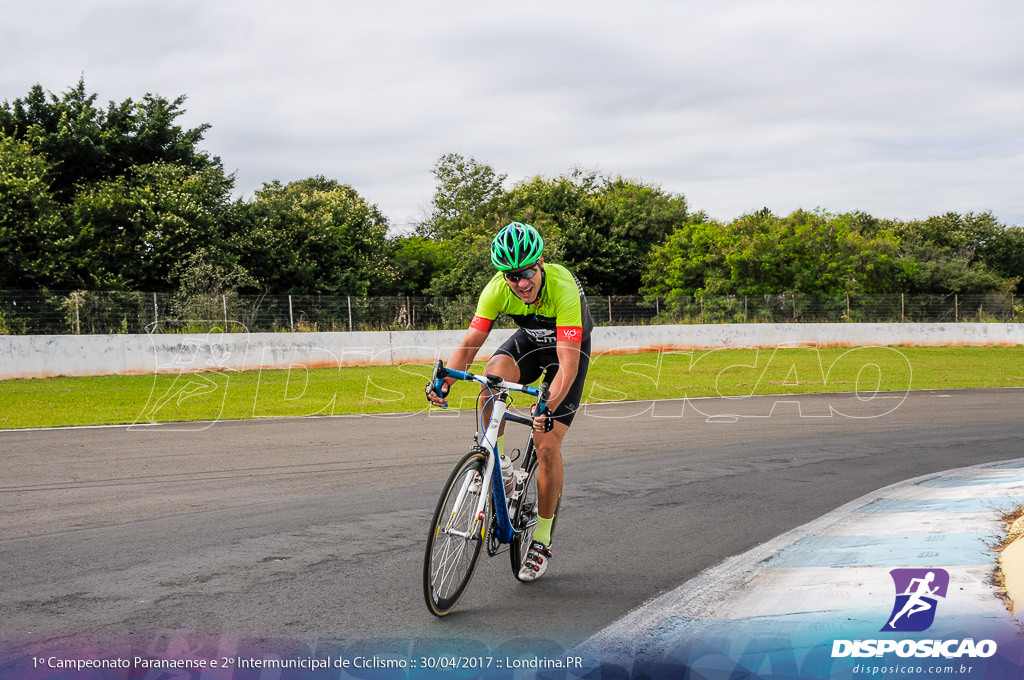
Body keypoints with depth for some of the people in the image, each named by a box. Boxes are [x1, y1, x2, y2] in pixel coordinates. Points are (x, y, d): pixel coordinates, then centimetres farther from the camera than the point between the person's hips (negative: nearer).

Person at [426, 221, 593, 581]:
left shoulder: (564, 289, -38)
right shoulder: (498, 289, -26)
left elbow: (568, 364, -41)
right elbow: (470, 343, -24)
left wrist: (550, 407, -55)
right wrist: (443, 382, -40)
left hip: (570, 348, -3)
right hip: (530, 339, 3)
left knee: (548, 445, -12)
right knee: (493, 377, -32)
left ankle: (542, 540, 4)